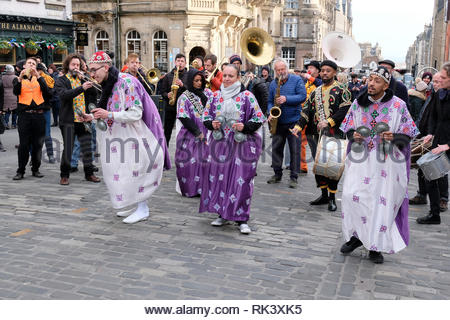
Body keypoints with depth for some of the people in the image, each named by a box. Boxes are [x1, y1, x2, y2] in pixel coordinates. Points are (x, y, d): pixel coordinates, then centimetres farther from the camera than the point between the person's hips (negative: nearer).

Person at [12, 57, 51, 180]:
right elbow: (16, 92, -9)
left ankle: (35, 169, 15)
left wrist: (38, 76, -16)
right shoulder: (18, 79, 12)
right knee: (24, 144, -3)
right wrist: (20, 77, -24)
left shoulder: (39, 79, 14)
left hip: (38, 115, 2)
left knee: (38, 144, 4)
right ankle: (20, 171, 6)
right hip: (24, 115, -1)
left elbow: (47, 92, -5)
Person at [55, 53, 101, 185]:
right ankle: (64, 175, 11)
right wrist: (81, 88, -30)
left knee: (87, 148, 6)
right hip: (68, 120, -4)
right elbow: (64, 94, -18)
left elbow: (94, 94, 6)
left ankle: (89, 173, 19)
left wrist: (87, 82, -8)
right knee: (68, 149, -2)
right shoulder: (61, 80, 2)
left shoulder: (82, 79, 15)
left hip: (83, 119, 4)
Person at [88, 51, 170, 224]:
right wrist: (93, 117, 2)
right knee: (122, 170, 12)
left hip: (137, 135, -9)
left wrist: (109, 115, -29)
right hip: (122, 136, 9)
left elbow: (136, 113, -25)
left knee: (135, 169, -5)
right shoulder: (109, 85, 9)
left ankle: (143, 209, 7)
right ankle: (135, 205, 25)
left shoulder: (126, 82, -20)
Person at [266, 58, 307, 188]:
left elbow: (303, 96, -11)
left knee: (295, 149, -2)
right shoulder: (273, 83, 10)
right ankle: (277, 174, 21)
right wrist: (270, 113, -4)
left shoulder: (296, 80, -2)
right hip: (278, 122, 4)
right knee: (276, 148, 8)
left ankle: (294, 177, 5)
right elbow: (270, 101, 14)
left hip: (293, 121, -4)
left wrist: (286, 99, -21)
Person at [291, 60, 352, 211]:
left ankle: (332, 198, 8)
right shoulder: (316, 92, 18)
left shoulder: (341, 90, 1)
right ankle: (324, 195, 23)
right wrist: (298, 126, 0)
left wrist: (329, 122, -18)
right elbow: (307, 110, 13)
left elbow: (345, 110, -10)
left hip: (334, 134, -5)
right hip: (317, 134, 6)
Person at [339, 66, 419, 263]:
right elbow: (348, 128, 15)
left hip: (386, 163, -2)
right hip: (360, 159, 3)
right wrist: (354, 135, -7)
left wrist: (394, 138, -19)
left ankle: (376, 245, 13)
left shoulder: (398, 106, -3)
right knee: (351, 195, -6)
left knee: (382, 201, -1)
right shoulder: (358, 104, 6)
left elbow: (408, 134, 1)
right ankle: (356, 236, 16)